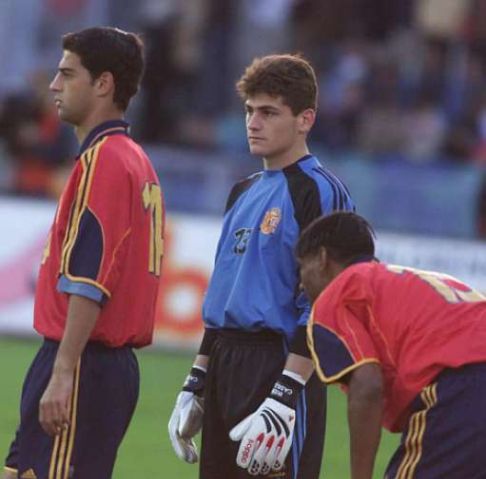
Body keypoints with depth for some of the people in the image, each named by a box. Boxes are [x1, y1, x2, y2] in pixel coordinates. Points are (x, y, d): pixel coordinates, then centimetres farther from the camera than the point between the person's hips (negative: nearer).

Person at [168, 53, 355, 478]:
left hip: (280, 365, -9)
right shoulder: (244, 192, 19)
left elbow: (320, 307, -16)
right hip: (225, 369, 9)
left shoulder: (320, 192, -9)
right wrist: (196, 384, 21)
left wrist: (285, 398, -23)